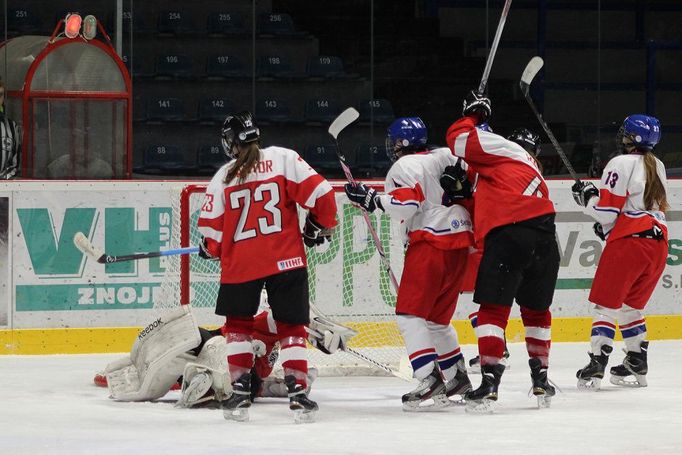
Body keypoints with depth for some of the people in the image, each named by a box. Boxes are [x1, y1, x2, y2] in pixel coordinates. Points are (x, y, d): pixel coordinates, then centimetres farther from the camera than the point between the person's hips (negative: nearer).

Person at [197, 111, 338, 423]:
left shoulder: (222, 178, 3)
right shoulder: (283, 159, -2)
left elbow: (211, 231, 4)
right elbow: (320, 193, -7)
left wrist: (211, 251, 26)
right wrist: (321, 227, 10)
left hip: (240, 265, 1)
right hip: (286, 260, -1)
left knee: (238, 324, 18)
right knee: (291, 327, 8)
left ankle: (240, 391, 9)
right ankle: (297, 391, -3)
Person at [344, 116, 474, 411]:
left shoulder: (404, 166, -6)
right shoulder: (445, 157, 17)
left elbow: (407, 202, -19)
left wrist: (371, 199, -12)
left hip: (431, 243, -8)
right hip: (460, 242, 8)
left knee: (410, 313, -8)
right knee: (437, 316, 19)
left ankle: (430, 380, -21)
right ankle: (457, 377, 22)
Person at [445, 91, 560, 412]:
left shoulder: (503, 148, 8)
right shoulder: (529, 164, 33)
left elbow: (459, 140, -2)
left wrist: (471, 116, 14)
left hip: (509, 234, -8)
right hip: (545, 235, 8)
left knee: (493, 307, -5)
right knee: (536, 309, 21)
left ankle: (490, 382, -13)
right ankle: (540, 379, 25)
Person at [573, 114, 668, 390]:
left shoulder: (622, 164, -8)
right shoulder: (657, 167, 16)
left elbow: (605, 210, -12)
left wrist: (586, 196, 7)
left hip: (629, 242, -7)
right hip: (658, 242, 7)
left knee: (606, 303, -2)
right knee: (631, 306, 18)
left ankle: (596, 365, -9)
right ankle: (637, 366, 16)